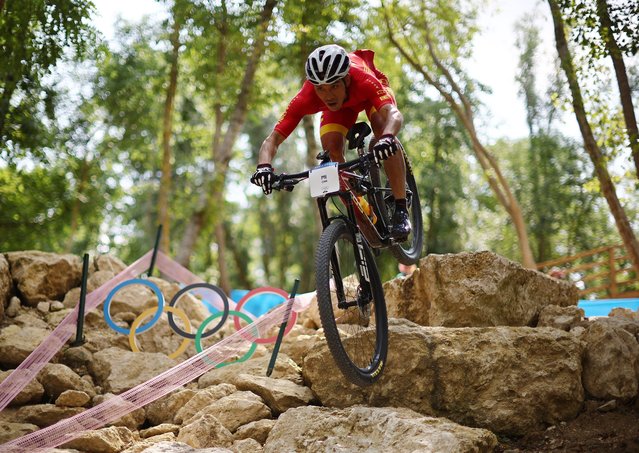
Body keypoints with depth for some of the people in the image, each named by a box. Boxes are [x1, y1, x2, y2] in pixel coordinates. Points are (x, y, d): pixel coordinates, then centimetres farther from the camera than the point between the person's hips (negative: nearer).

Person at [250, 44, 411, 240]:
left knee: (383, 130, -32)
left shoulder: (364, 80, -44)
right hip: (341, 104, 2)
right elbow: (273, 139, -40)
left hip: (367, 93, -2)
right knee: (331, 147, -24)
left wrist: (387, 137, -80)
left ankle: (401, 210, -23)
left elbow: (394, 113, -59)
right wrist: (264, 166, -60)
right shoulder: (306, 98, -38)